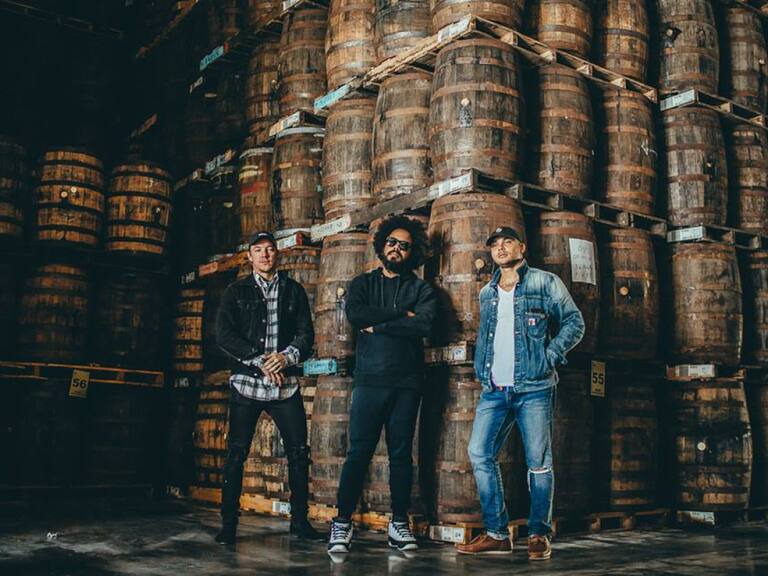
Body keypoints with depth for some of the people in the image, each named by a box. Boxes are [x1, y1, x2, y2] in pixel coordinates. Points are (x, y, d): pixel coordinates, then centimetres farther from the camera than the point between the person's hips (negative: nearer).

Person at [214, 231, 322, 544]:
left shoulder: (294, 290, 12)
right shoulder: (237, 291, 8)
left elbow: (306, 333, 5)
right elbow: (224, 335, -3)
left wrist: (287, 356, -15)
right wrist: (259, 360, -13)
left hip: (286, 383, 2)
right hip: (246, 381, -1)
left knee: (299, 453, 2)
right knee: (236, 453, -1)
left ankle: (300, 520, 15)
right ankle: (228, 523, 9)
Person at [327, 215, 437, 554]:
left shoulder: (421, 289, 10)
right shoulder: (363, 283, 13)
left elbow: (423, 325, -10)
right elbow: (354, 314, -9)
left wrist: (377, 325, -8)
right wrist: (400, 314, -8)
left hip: (406, 383, 1)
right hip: (370, 380, 0)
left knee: (401, 453, 6)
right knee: (358, 452, -2)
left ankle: (399, 523, 15)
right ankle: (342, 523, 6)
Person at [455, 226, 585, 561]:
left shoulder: (546, 283, 2)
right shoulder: (487, 293, 18)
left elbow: (575, 322, 1)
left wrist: (550, 355, -10)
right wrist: (481, 370, 11)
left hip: (534, 389, -5)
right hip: (494, 391, 5)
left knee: (538, 462, -1)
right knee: (480, 454, -3)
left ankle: (539, 535, 12)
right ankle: (496, 533, 6)